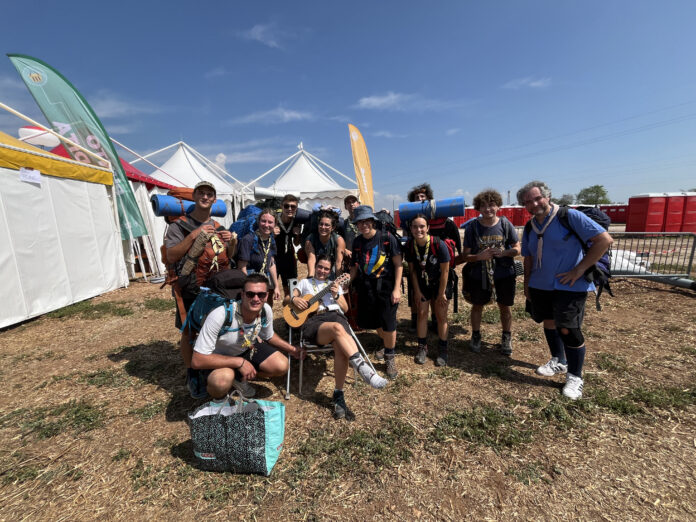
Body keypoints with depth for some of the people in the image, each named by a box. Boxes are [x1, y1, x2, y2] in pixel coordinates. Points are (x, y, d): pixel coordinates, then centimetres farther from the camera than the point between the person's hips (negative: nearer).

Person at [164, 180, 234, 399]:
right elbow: (171, 256, -14)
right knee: (188, 333, 3)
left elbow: (228, 258, 14)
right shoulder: (178, 225, -3)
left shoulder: (218, 227, 10)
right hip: (189, 288, -4)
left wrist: (230, 242, -8)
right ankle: (192, 375, 22)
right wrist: (194, 235, -22)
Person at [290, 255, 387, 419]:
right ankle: (363, 368, -45)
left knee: (341, 347, -34)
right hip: (313, 321, -2)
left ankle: (338, 396, -24)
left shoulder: (334, 284, 28)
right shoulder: (305, 282, 26)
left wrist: (336, 296, 2)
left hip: (335, 316, 2)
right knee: (337, 328, -39)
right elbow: (287, 299, 22)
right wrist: (294, 299, -1)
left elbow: (345, 308, 21)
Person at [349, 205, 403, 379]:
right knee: (373, 321, 14)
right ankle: (385, 343, 44)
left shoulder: (387, 237, -8)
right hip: (366, 286, 5)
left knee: (388, 323, -4)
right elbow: (355, 267, 11)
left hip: (386, 285, -4)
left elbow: (398, 264, -7)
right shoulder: (357, 242, 5)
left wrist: (396, 289, -12)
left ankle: (390, 357, 19)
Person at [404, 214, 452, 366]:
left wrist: (441, 294, -12)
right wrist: (417, 291, -2)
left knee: (441, 316, 4)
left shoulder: (439, 244, -26)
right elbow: (412, 270, -4)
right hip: (421, 284, 3)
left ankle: (442, 350, 21)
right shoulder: (409, 246, -15)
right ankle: (422, 347, 23)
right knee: (422, 313, 6)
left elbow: (445, 271, -17)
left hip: (440, 284, -3)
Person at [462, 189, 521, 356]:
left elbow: (517, 249, 1)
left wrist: (503, 252, -19)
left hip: (504, 274, 1)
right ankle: (476, 336, 35)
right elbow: (466, 256, -5)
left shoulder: (505, 224, -5)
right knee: (477, 306, 13)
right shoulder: (472, 226, -7)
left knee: (505, 307, 12)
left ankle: (507, 339, 35)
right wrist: (479, 256, -25)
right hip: (479, 275, 0)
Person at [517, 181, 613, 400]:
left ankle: (575, 377, 14)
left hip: (569, 286, -6)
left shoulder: (570, 217, -12)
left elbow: (605, 239, -15)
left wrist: (579, 270, -17)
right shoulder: (529, 227, 7)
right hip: (540, 285, 6)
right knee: (549, 323, 16)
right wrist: (527, 283, 13)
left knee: (568, 330, -5)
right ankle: (558, 362, 37)